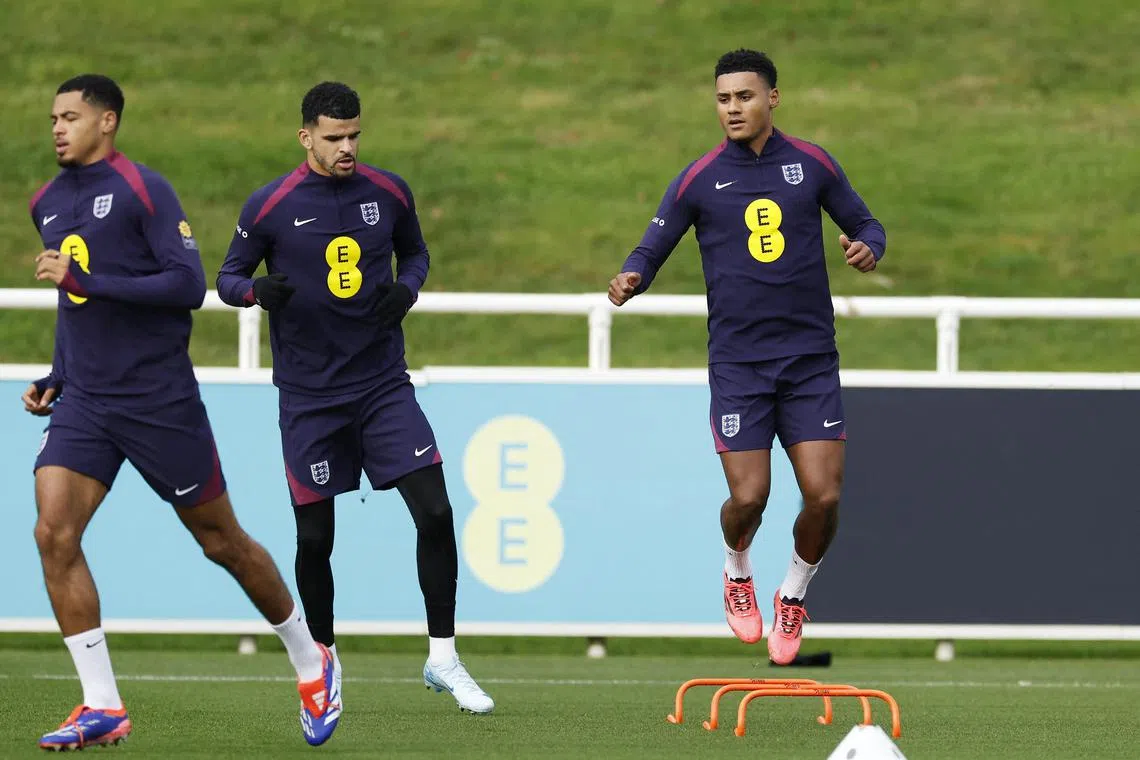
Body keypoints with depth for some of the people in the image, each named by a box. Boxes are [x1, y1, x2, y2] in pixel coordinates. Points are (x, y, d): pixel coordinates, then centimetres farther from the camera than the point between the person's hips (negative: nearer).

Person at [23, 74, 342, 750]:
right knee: (54, 532, -14)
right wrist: (56, 379, 15)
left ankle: (311, 661, 28)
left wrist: (88, 280, -23)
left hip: (159, 399, -6)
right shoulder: (48, 204, 12)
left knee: (222, 541, 5)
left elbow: (189, 285, -18)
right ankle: (102, 707, -11)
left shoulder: (142, 190, -10)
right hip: (85, 402, 6)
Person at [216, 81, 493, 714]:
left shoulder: (388, 193, 2)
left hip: (383, 383, 2)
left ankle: (442, 657, 1)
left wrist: (407, 288, -4)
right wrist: (257, 290, -19)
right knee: (314, 537, 1)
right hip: (309, 396, -2)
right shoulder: (270, 206, -6)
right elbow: (228, 276, 4)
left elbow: (415, 252, 18)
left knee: (435, 512, -10)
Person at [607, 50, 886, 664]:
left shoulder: (812, 164, 3)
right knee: (748, 497, -11)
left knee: (824, 497, -7)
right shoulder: (698, 179, 1)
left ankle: (794, 594, 22)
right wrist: (631, 278, -17)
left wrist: (867, 246, -10)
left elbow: (863, 223, 14)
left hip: (811, 359, 1)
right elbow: (652, 249, 6)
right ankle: (737, 570, 25)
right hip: (737, 362, -1)